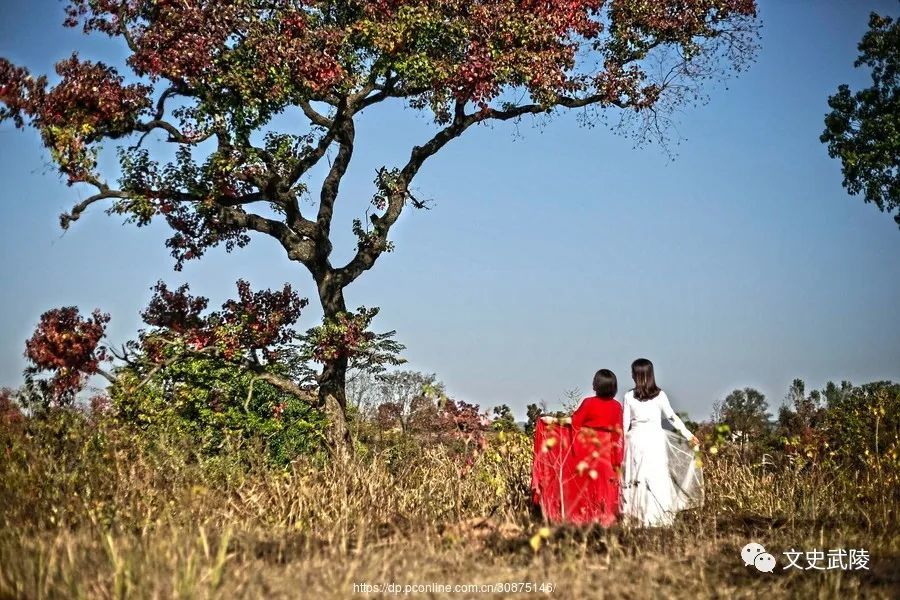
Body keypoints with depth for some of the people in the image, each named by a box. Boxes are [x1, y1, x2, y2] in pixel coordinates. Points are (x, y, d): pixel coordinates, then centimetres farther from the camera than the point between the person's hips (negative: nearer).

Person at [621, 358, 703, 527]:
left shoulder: (629, 397, -4)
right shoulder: (660, 395, -3)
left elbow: (624, 424, 1)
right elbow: (672, 417, 2)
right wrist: (688, 435, 11)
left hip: (636, 439, 0)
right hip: (655, 440, 0)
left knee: (635, 477, 6)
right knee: (656, 478, 5)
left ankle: (635, 514, 7)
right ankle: (657, 515, 6)